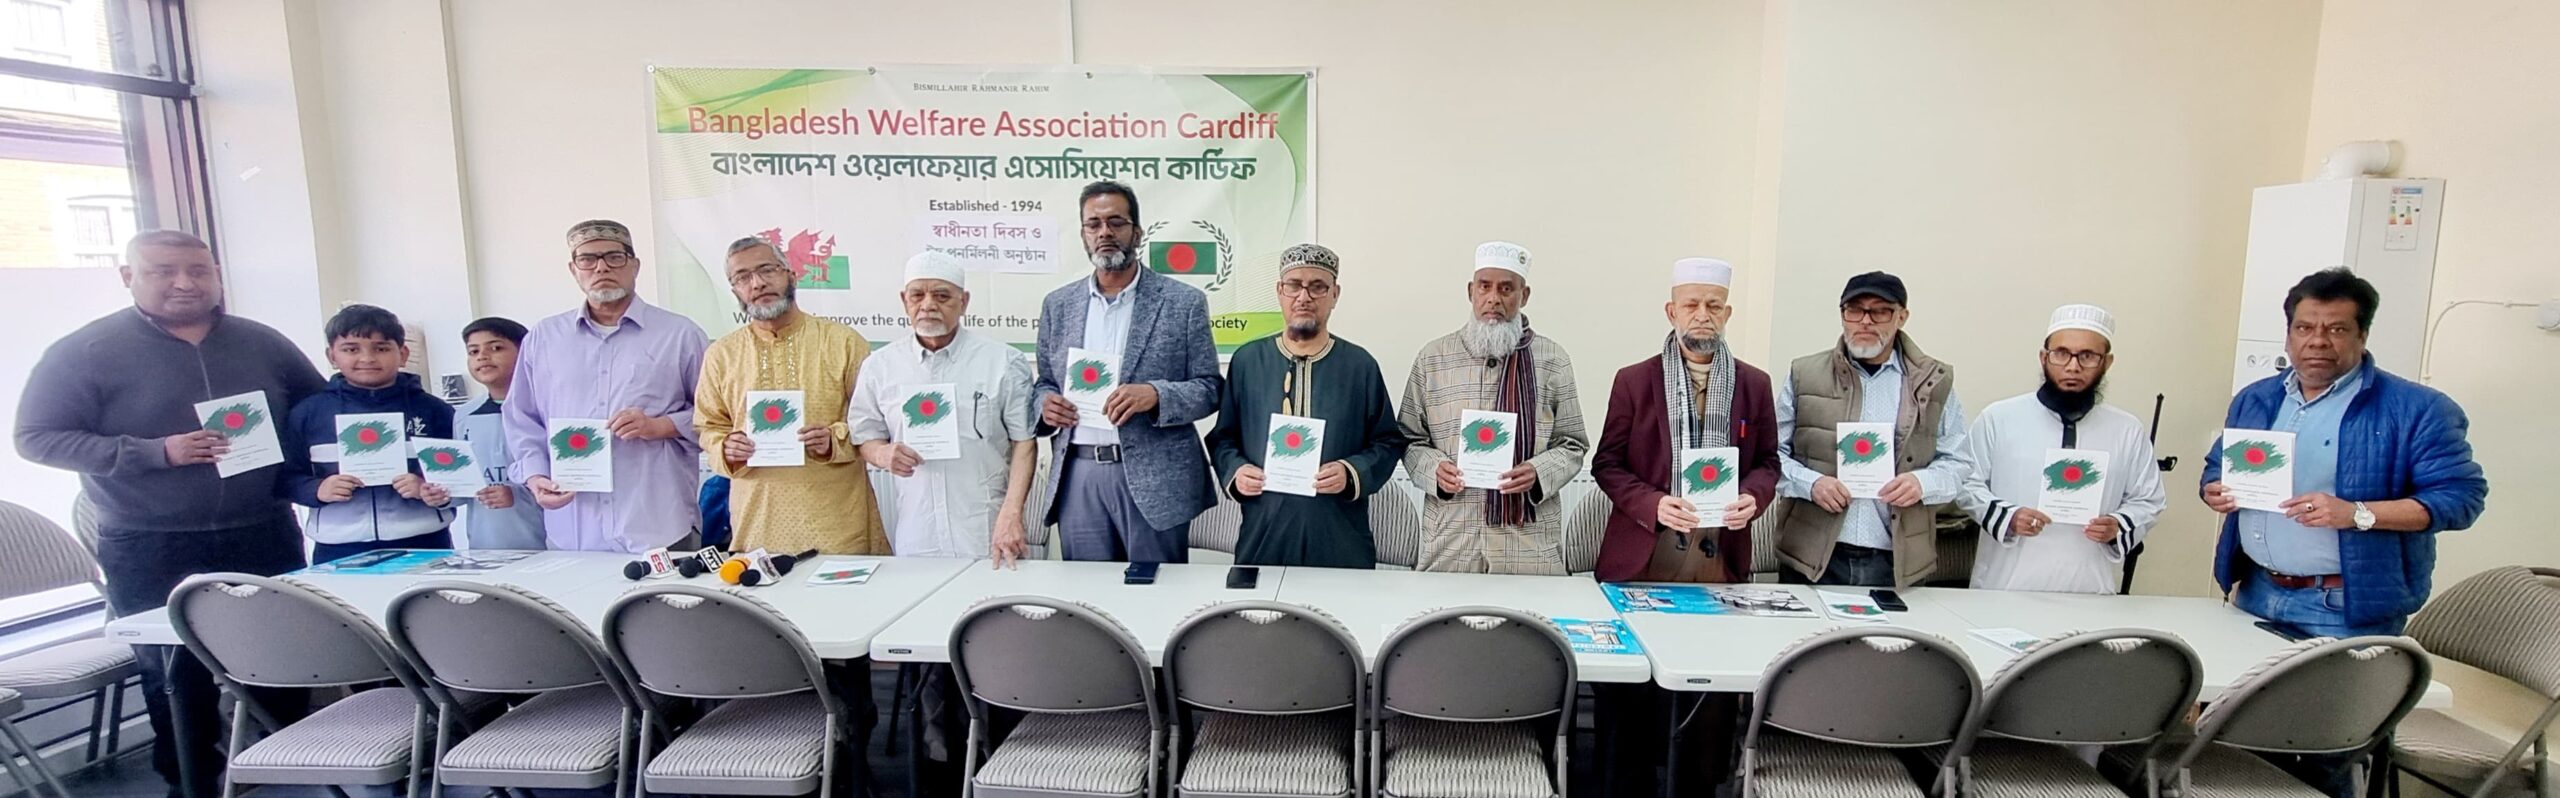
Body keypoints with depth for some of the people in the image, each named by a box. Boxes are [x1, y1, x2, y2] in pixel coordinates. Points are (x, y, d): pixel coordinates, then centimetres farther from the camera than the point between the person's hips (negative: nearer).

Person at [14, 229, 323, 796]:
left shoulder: (263, 344, 5)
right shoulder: (84, 352, -5)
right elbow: (38, 437, -7)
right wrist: (157, 452, -20)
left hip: (265, 536, 3)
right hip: (150, 551, -2)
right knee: (177, 673, 8)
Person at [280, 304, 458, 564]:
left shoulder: (432, 410, 4)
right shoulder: (309, 412, 8)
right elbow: (288, 477, 10)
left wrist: (432, 489, -15)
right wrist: (317, 490, -10)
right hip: (339, 550, 1)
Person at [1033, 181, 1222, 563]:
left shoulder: (1183, 302, 0)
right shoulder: (1058, 304, 11)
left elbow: (1211, 388, -1)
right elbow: (1045, 383, 17)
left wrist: (1155, 394, -19)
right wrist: (1046, 403, -7)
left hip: (1153, 477, -3)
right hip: (1077, 476, 3)